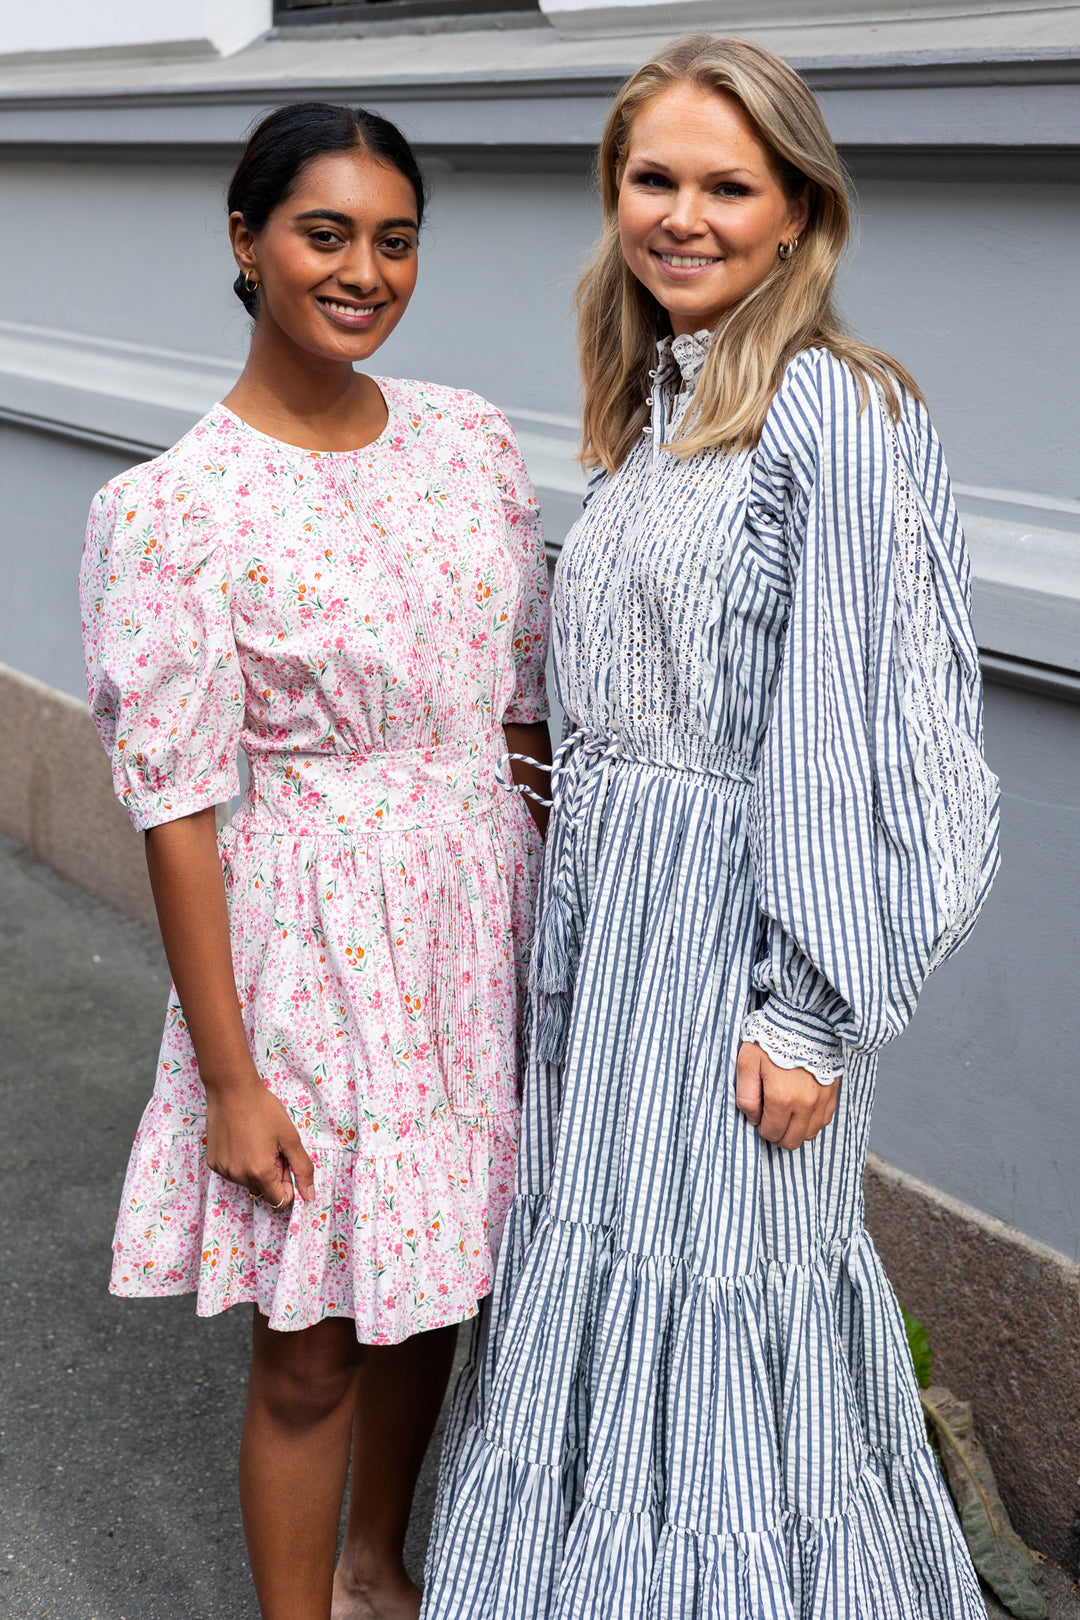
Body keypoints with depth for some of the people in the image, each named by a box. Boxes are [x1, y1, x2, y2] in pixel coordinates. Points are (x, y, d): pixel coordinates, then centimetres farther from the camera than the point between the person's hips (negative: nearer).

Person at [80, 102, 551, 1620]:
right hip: (316, 939, -5)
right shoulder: (172, 510, -15)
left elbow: (524, 706, 9)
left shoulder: (471, 439, 1)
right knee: (314, 1349, 8)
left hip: (484, 911, 6)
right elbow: (176, 811, -14)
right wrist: (229, 1078, -13)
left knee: (436, 1285, 22)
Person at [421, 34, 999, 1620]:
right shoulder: (653, 406, 12)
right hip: (608, 906, 8)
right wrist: (572, 916, 17)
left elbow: (856, 728, -17)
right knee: (592, 1263, 17)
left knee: (716, 1292, 3)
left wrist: (809, 1014, -18)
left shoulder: (835, 411, -14)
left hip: (734, 925, -8)